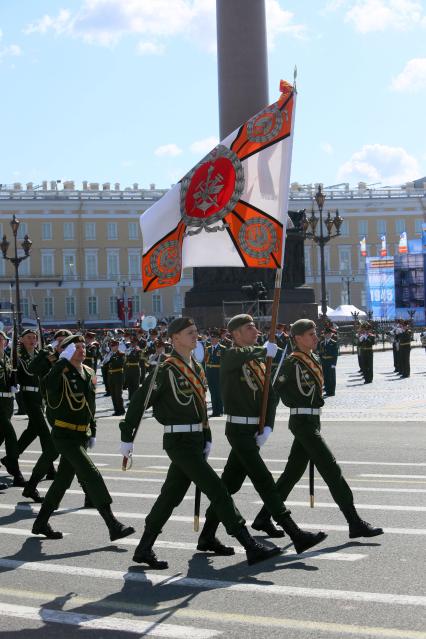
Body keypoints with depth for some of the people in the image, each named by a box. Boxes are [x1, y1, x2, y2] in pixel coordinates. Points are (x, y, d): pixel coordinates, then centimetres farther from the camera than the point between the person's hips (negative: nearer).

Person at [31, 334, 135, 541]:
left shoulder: (88, 373, 10)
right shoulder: (62, 374, -14)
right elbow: (49, 383, -40)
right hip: (64, 435, -8)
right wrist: (63, 360, -36)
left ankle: (41, 523, 28)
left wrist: (93, 432, 21)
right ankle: (113, 526, -14)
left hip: (81, 435, 8)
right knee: (92, 475, -14)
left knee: (63, 479, 15)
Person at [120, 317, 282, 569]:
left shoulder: (196, 367, 13)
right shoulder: (167, 369, -14)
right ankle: (252, 547, -9)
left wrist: (207, 438, 18)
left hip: (194, 441, 9)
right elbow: (139, 400, -11)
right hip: (179, 441, -9)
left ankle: (144, 549, 23)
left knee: (171, 495, 14)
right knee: (218, 491, -10)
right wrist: (127, 437, -9)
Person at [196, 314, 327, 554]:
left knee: (230, 483, 13)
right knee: (265, 482, -9)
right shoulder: (231, 358, -9)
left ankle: (207, 535, 22)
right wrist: (265, 350, -21)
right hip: (240, 430, -8)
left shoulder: (258, 361, 15)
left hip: (253, 431, 8)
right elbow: (239, 355, -36)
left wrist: (268, 427, -3)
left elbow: (271, 396, 11)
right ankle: (297, 535, -11)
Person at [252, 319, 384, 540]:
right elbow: (278, 389, -9)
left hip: (312, 420, 10)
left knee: (293, 472, 14)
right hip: (303, 421, -10)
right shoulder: (292, 363, -14)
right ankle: (356, 524, -9)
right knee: (331, 470, -10)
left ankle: (263, 518, 22)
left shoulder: (314, 359, 14)